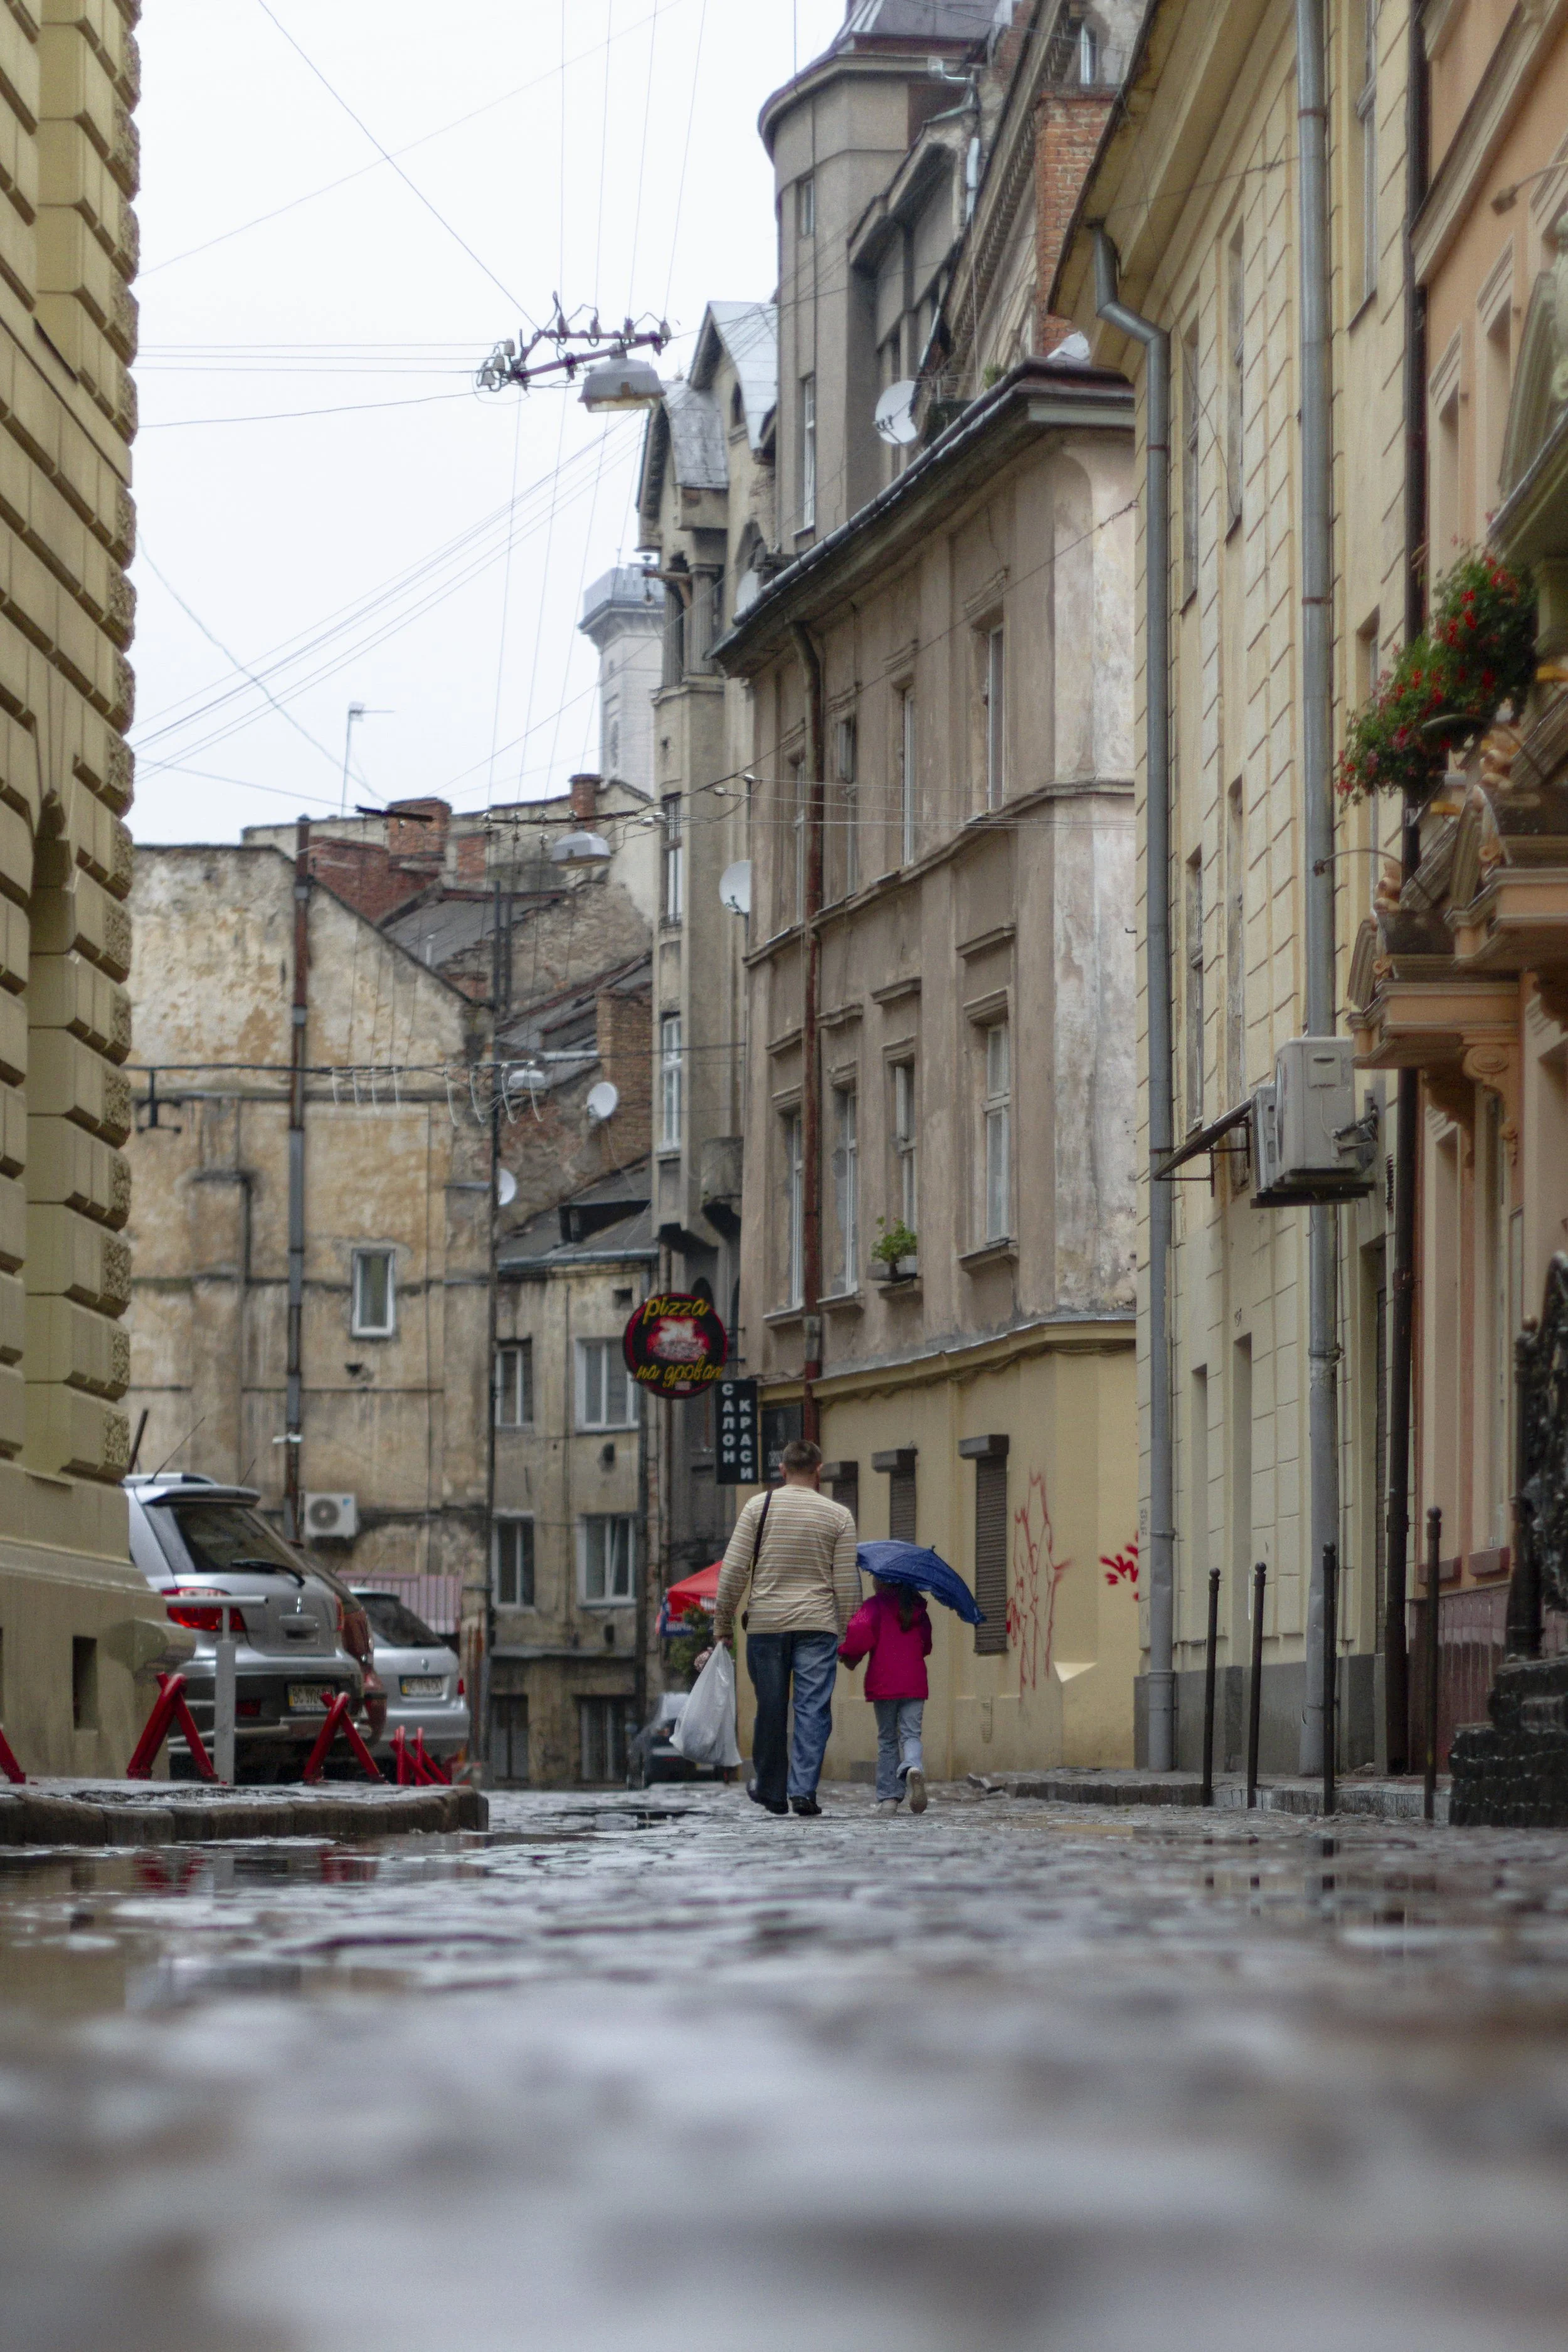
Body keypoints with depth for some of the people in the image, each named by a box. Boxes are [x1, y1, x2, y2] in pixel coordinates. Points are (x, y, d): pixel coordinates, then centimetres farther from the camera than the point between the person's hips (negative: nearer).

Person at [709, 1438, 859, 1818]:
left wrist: (723, 1623, 8)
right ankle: (803, 1789, -10)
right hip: (818, 1625, -1)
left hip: (765, 1622, 1)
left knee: (771, 1710, 9)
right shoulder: (839, 1516, 2)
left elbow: (733, 1571, 0)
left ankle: (769, 1790, 20)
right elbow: (847, 1584, 2)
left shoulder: (759, 1507, 2)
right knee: (813, 1708, 0)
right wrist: (850, 1638, 8)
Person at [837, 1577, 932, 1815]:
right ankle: (914, 1767, -32)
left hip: (883, 1682, -2)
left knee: (887, 1740, 9)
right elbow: (926, 1645, 19)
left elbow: (860, 1628, -22)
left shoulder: (876, 1605, -4)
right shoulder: (918, 1608, 10)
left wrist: (849, 1654, -6)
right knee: (911, 1734, 2)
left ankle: (888, 1798, 7)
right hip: (914, 1683, 2)